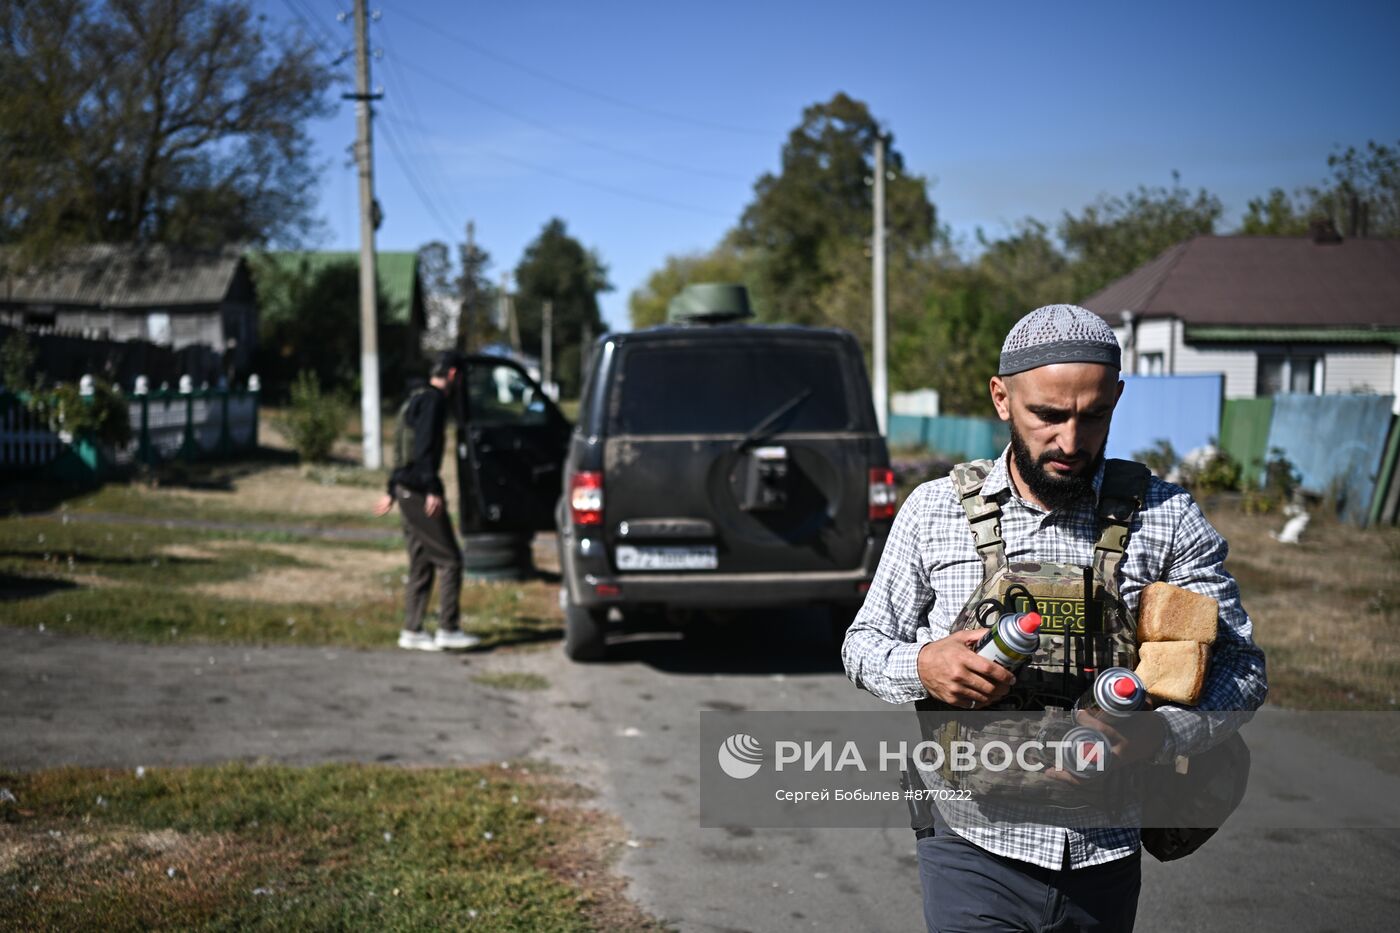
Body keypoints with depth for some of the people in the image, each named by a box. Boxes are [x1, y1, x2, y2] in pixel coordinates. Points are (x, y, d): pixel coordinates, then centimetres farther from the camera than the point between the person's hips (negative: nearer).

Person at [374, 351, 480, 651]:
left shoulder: (415, 400, 20)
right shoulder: (433, 401, -10)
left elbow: (401, 450, 24)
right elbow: (424, 449, -21)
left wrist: (392, 491, 28)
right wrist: (433, 491, -25)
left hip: (406, 490, 10)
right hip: (420, 491, -10)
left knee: (422, 564, 11)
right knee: (449, 559, -5)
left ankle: (412, 631, 12)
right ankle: (448, 629, -5)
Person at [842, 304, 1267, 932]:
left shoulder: (1165, 519, -3)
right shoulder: (935, 510, -1)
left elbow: (1242, 669, -1)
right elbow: (864, 642, 7)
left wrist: (1157, 733, -21)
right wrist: (922, 666, -16)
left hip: (1106, 858, 2)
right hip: (974, 850, -1)